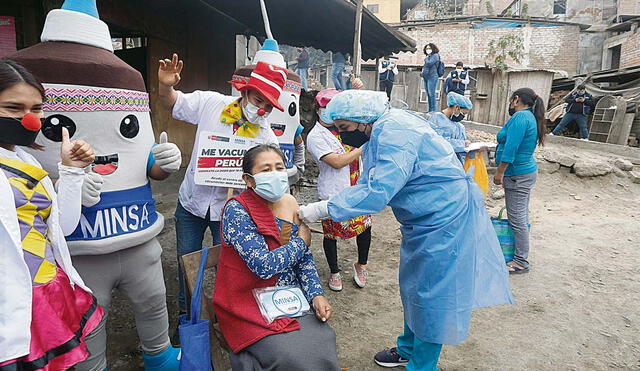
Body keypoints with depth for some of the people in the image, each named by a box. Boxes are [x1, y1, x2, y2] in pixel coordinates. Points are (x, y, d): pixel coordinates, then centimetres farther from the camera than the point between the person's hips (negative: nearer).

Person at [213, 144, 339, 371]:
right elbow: (262, 266, -23)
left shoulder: (290, 204, 3)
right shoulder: (236, 210, -16)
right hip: (251, 304, -5)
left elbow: (304, 259, 8)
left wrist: (316, 295, -6)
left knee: (323, 346, -10)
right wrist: (302, 241, -10)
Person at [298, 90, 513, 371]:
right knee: (413, 287, 21)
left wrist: (323, 209, -28)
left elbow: (378, 191, -34)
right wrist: (325, 209, -8)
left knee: (430, 295, 3)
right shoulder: (377, 135, 4)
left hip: (446, 219, -10)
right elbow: (366, 185, 5)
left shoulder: (395, 132, -28)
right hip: (423, 220, 10)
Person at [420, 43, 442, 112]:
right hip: (426, 77, 9)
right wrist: (422, 73, 10)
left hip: (432, 77, -9)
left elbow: (429, 63, -15)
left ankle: (433, 110, -12)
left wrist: (426, 59, 2)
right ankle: (430, 110, 10)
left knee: (431, 94, -13)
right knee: (428, 94, 7)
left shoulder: (435, 55, -2)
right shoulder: (428, 57, 23)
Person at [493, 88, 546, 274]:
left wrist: (499, 173, -17)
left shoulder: (520, 116, -17)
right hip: (527, 170, 10)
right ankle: (520, 255, 27)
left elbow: (510, 148, -23)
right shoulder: (531, 117, 14)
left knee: (517, 219, -4)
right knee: (521, 216, 16)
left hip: (517, 175, -10)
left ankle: (521, 262, 4)